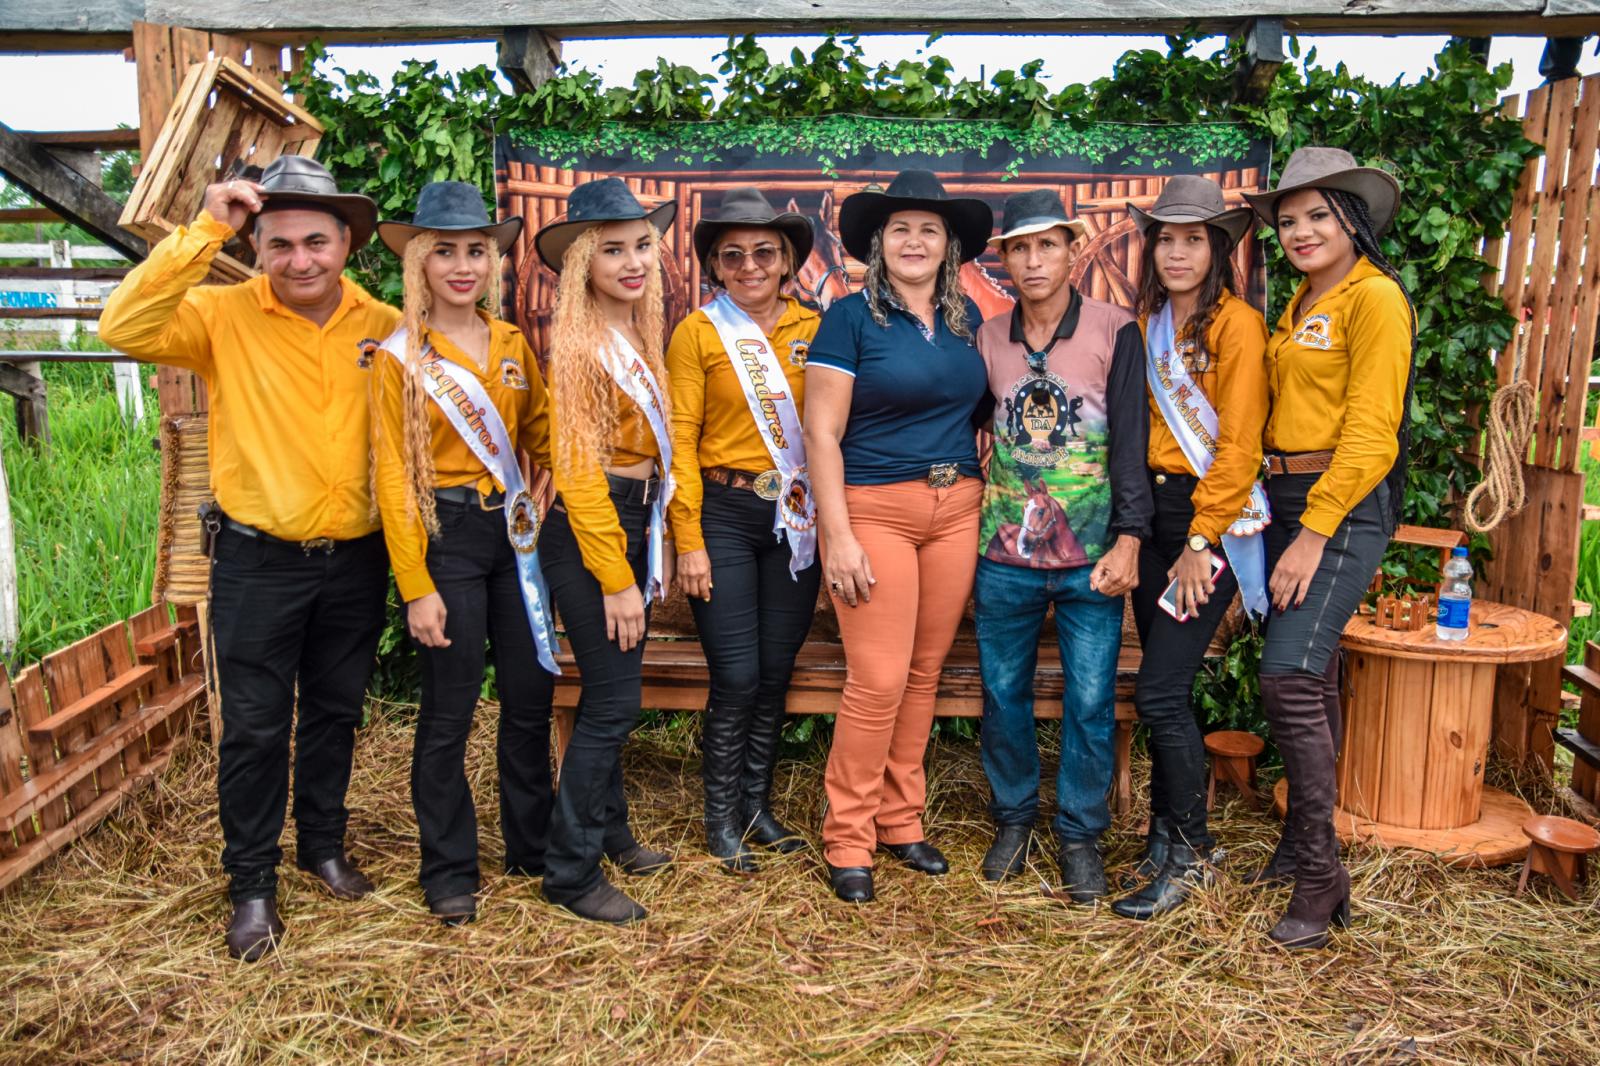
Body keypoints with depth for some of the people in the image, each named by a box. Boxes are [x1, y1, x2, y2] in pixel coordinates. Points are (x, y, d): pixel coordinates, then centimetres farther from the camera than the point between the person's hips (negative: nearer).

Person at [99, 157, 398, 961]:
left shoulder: (384, 326, -2)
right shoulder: (224, 315, -9)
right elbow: (124, 328, -24)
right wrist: (204, 231, -25)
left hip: (355, 559, 3)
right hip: (258, 561, -2)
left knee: (335, 714, 18)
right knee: (254, 728, 7)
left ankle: (323, 845, 39)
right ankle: (252, 884, 25)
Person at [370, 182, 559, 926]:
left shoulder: (512, 344, 7)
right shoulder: (402, 357, -6)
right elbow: (392, 477, -8)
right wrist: (416, 587, -12)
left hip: (513, 530, 5)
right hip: (445, 535, -4)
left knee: (531, 697, 11)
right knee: (449, 713, 4)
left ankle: (532, 845, 30)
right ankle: (449, 871, 21)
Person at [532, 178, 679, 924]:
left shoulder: (640, 336, 10)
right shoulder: (579, 343, -15)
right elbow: (578, 470, -18)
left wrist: (658, 542, 13)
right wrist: (617, 579, -17)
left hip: (632, 525, 8)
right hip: (587, 533, -8)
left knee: (612, 695, 19)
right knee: (613, 702, -3)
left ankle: (608, 831, 36)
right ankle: (570, 873, 12)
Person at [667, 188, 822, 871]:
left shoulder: (812, 327, 7)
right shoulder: (697, 333, 0)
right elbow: (680, 441, -3)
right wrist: (689, 542, -7)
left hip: (797, 518, 3)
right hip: (725, 514, -3)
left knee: (776, 672, 9)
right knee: (737, 677, -3)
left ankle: (758, 805, 27)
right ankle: (721, 818, 17)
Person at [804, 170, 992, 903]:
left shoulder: (968, 318, 11)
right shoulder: (851, 317, -4)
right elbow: (820, 434, -8)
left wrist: (985, 500, 5)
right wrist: (838, 537, -14)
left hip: (956, 510, 5)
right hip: (875, 510, -5)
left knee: (925, 673, 9)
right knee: (878, 679, -6)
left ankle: (900, 820, 25)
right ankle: (848, 836, 11)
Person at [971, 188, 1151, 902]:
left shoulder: (1115, 332, -2)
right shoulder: (987, 339, 6)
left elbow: (1132, 440, -4)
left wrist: (1128, 539, -12)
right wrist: (962, 545, 9)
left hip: (1090, 555, -2)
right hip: (1005, 553, 2)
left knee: (1091, 701, 3)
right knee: (1003, 693, 10)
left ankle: (1080, 835, 21)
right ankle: (1013, 817, 30)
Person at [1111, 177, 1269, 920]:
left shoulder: (1237, 325, -8)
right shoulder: (1147, 324, 13)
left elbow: (1238, 446, -12)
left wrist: (1201, 543, -13)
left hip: (1215, 515, -6)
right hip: (1153, 509, 6)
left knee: (1160, 690, -8)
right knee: (1163, 686, 11)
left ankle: (1187, 855, 9)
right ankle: (1167, 828, 25)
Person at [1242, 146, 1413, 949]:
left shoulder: (1376, 298, -10)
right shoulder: (1302, 303, 15)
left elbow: (1369, 434, -16)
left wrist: (1314, 534, -18)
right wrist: (1283, 518, 8)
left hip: (1346, 505, -8)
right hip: (1288, 497, 8)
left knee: (1290, 678, -13)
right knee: (1311, 678, 15)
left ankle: (1320, 874, -2)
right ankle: (1304, 841, 28)